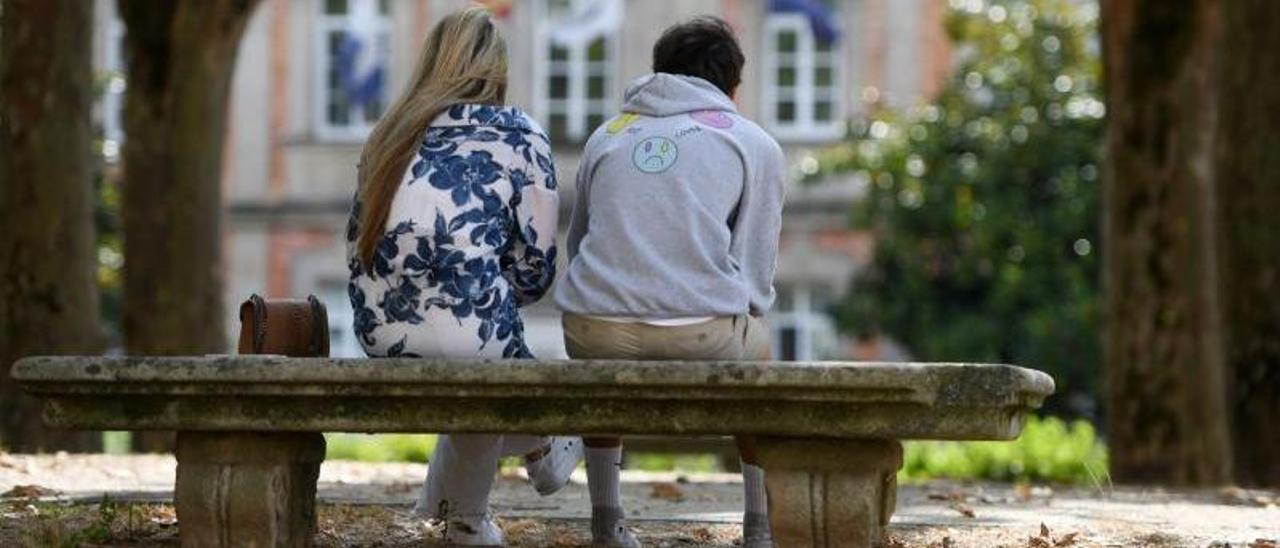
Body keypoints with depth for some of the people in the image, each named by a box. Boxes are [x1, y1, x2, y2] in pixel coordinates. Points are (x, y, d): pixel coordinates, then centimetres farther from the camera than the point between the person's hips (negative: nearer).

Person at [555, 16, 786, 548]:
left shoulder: (607, 136, 23)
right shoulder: (756, 144, 14)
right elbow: (756, 276, 11)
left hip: (598, 336, 2)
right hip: (704, 335, -2)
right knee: (759, 350, 34)